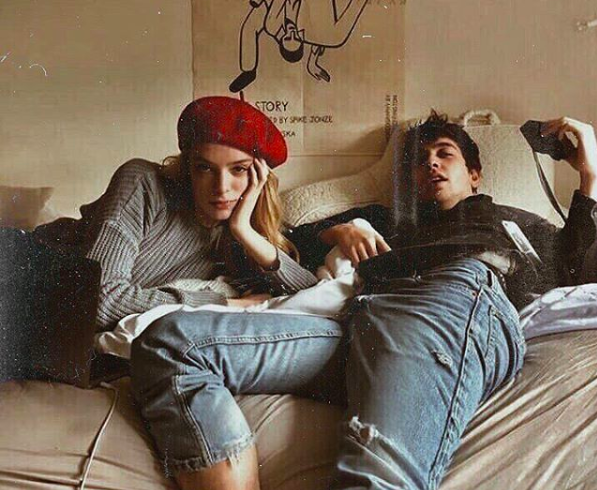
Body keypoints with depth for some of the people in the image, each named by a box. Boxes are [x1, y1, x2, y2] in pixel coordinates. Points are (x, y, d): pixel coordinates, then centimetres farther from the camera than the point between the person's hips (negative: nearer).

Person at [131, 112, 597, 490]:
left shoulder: (508, 220, 41)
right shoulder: (383, 218, 43)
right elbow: (292, 246, 38)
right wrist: (337, 230, 18)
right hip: (361, 315, 4)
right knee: (166, 340, -19)